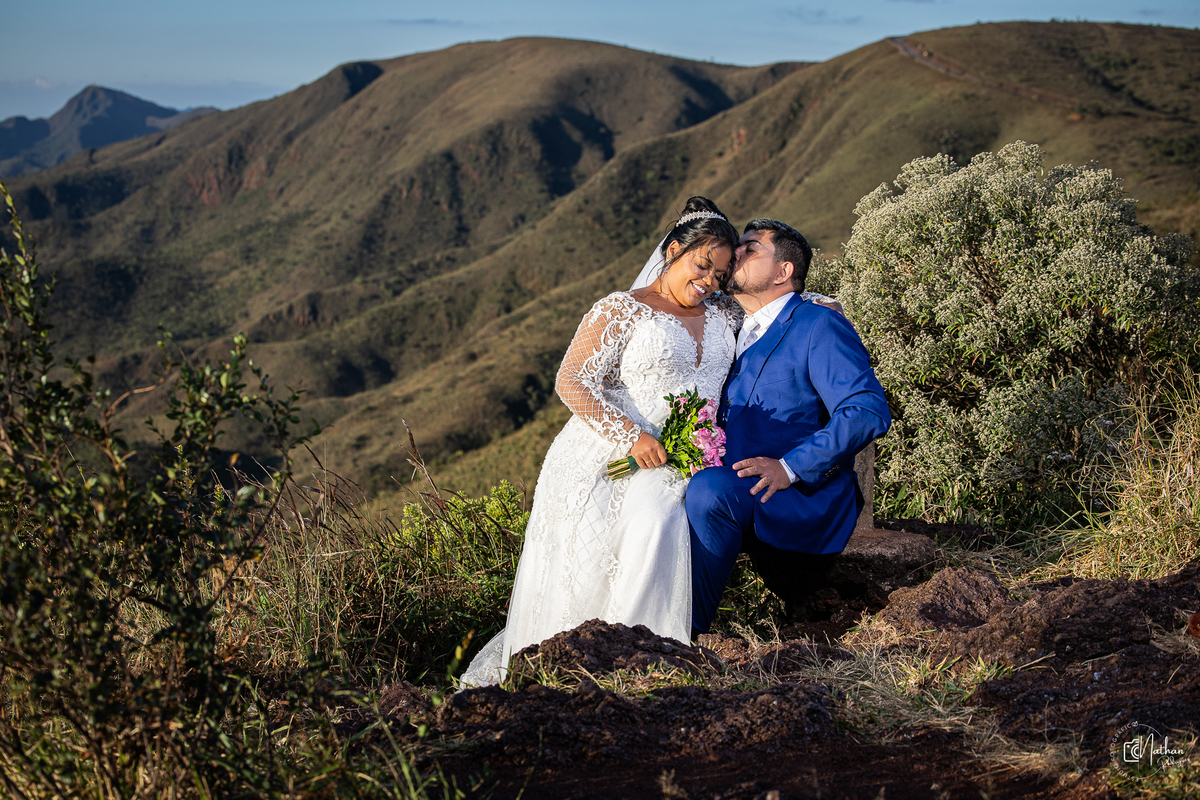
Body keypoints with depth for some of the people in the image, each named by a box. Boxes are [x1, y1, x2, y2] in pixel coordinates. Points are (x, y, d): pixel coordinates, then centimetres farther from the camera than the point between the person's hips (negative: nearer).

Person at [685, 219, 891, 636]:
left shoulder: (819, 326, -5)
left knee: (709, 489, -33)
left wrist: (789, 467, -25)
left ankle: (690, 629, -24)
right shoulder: (734, 334, 21)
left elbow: (868, 412, -17)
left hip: (804, 497, -8)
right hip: (736, 498, 8)